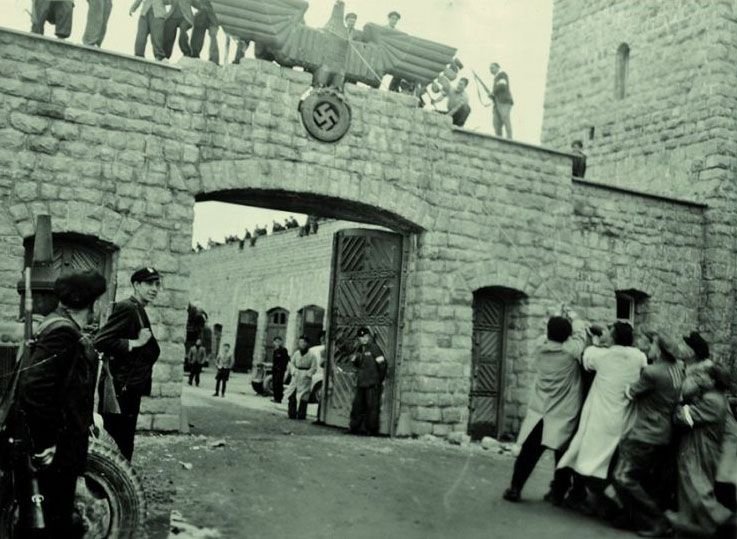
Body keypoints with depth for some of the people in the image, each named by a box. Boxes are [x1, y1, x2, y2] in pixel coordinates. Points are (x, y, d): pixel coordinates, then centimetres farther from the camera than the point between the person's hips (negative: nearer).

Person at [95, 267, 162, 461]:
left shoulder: (139, 311, 15)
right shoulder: (126, 308, -14)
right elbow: (101, 341, -24)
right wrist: (134, 343, -21)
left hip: (131, 388, 10)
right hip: (121, 388, -10)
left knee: (125, 443, 17)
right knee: (117, 445, -4)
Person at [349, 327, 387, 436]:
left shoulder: (374, 348, -8)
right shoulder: (360, 349, 14)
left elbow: (382, 363, -11)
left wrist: (380, 378, -6)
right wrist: (354, 359, 4)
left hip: (372, 383, -7)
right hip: (361, 382, 8)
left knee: (372, 406, -3)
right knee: (357, 405, 11)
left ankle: (372, 429, 2)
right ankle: (354, 427, 20)